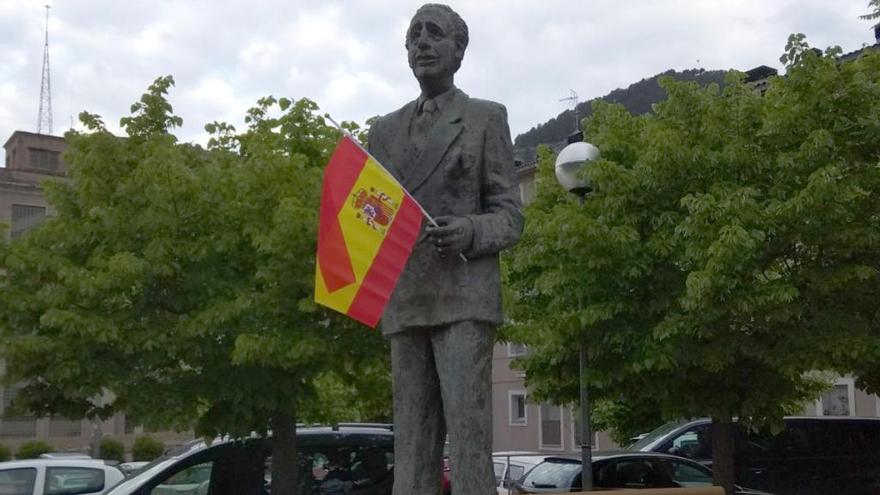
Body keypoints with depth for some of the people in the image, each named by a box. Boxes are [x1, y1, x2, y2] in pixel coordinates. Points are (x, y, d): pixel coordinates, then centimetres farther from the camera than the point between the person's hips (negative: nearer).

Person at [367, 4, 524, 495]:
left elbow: (510, 216, 2)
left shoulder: (486, 118, 7)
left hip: (465, 295, -4)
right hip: (405, 302, 4)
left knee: (468, 433, -11)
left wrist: (469, 232, -19)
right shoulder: (386, 130, 19)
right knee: (413, 440, 0)